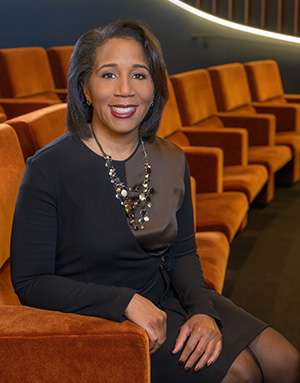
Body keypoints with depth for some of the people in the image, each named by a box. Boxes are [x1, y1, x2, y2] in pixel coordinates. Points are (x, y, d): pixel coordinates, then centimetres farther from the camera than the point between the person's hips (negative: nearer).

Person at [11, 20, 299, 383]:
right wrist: (128, 301, -22)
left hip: (167, 298, 6)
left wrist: (203, 310, -13)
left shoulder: (171, 161, 0)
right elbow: (30, 283, -15)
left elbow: (182, 253, 7)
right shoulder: (49, 169, -18)